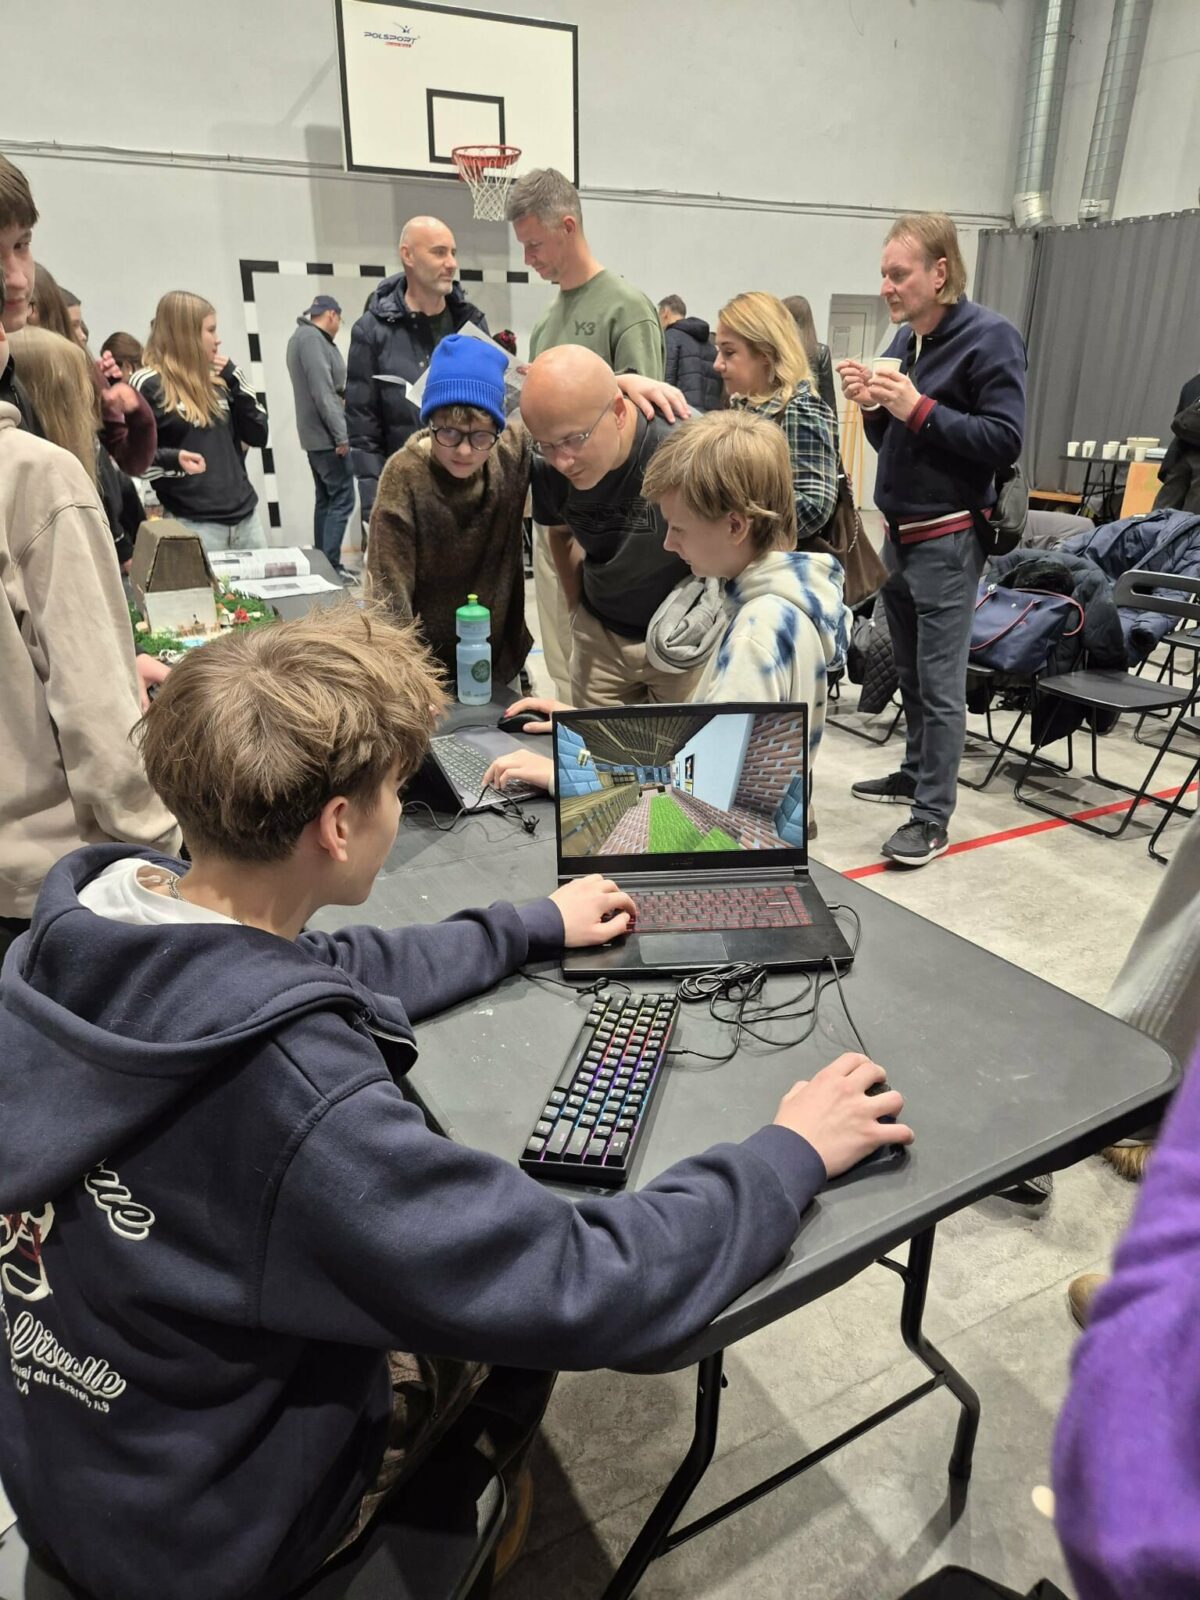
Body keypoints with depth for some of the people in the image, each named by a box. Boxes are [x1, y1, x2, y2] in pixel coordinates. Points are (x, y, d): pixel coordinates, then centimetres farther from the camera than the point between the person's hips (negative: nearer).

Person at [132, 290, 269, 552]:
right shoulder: (148, 386, -5)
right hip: (192, 524, -6)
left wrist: (234, 380, 2)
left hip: (246, 516, 6)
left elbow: (258, 436, 10)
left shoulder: (217, 381, 13)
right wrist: (172, 459, -24)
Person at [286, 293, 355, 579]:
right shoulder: (311, 337, -14)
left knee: (325, 500, 11)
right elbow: (321, 391, -20)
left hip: (316, 435, 10)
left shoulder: (306, 337, 18)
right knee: (342, 500, -10)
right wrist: (341, 434, -20)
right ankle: (330, 565, -10)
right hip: (327, 435, -10)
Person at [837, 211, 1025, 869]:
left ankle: (933, 819, 0)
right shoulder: (903, 339, 11)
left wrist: (920, 409, -20)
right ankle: (916, 774, 31)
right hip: (897, 532, 7)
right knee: (910, 672, 16)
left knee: (940, 683, -6)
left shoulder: (989, 337, -9)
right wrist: (873, 406, -3)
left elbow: (1005, 440, -16)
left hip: (947, 540, -7)